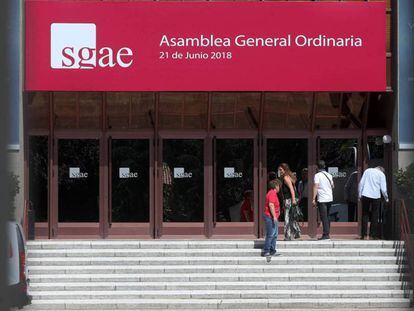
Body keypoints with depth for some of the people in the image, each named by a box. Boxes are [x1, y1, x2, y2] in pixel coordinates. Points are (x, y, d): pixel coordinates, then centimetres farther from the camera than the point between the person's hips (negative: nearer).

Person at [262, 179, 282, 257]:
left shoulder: (273, 193, 19)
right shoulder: (272, 193, -14)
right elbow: (271, 205, -24)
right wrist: (274, 216, -26)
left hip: (273, 218, 11)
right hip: (270, 217, -11)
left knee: (275, 234, 12)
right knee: (270, 234, -10)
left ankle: (272, 251, 15)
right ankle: (266, 251, -9)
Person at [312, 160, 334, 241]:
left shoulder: (317, 175, -8)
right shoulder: (329, 175, 11)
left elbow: (316, 187, -16)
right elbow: (332, 186, 22)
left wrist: (313, 199, -17)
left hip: (322, 199, -6)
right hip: (330, 198, 6)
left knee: (324, 218, -8)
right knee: (327, 217, 16)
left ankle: (326, 234, -13)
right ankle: (327, 233, 17)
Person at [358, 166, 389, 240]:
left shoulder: (367, 171, 11)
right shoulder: (382, 174, 4)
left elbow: (361, 183, 5)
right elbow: (383, 189, 0)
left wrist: (360, 194, 8)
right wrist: (386, 198, 13)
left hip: (365, 195, 2)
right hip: (376, 196, -1)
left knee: (365, 215, 7)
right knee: (375, 216, 7)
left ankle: (363, 234, 2)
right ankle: (373, 235, 4)